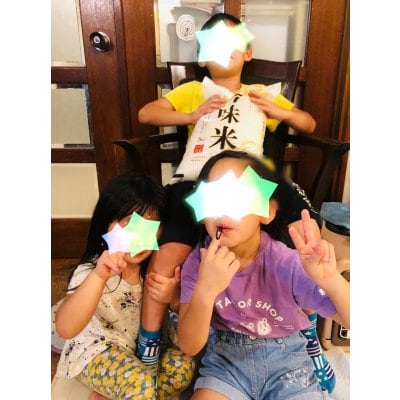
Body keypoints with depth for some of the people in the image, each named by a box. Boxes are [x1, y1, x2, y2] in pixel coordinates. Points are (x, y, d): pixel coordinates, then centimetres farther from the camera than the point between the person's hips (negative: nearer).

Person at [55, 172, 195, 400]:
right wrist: (99, 276, -52)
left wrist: (173, 295, -26)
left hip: (144, 341, 6)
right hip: (97, 350, -5)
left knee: (183, 367, -17)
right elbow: (65, 329, -38)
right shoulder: (91, 271, -24)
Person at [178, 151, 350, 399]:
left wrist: (330, 279, -44)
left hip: (286, 362, 0)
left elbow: (350, 319, -22)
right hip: (226, 360, 1)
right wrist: (205, 291, -38)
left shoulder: (284, 263, -23)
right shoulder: (198, 261, -17)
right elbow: (190, 347, -19)